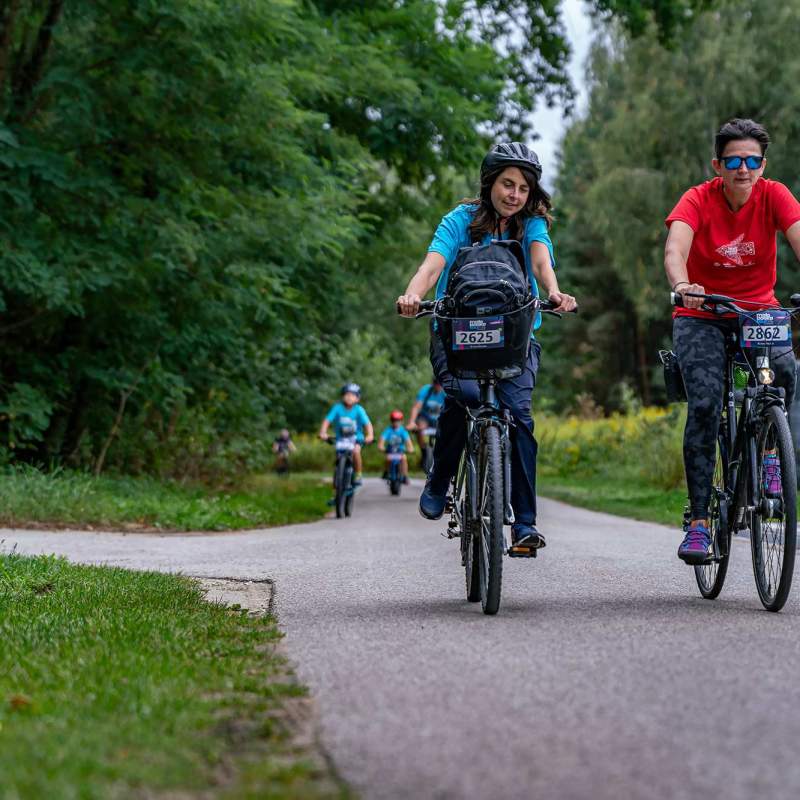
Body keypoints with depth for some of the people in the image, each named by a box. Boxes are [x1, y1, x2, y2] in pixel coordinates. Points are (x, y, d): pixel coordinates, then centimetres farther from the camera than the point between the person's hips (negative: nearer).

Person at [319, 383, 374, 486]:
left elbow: (367, 423, -20)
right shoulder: (337, 408, -12)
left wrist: (370, 436, -38)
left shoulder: (359, 410, -14)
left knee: (355, 451, -28)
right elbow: (327, 420, -16)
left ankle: (357, 474, -9)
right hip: (340, 438, 2)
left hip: (356, 438, -2)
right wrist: (323, 433, -33)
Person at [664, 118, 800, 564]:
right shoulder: (698, 200, -14)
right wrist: (682, 286, -53)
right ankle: (699, 520, -13)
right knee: (705, 404, -20)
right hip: (701, 315, -1)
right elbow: (675, 248, -31)